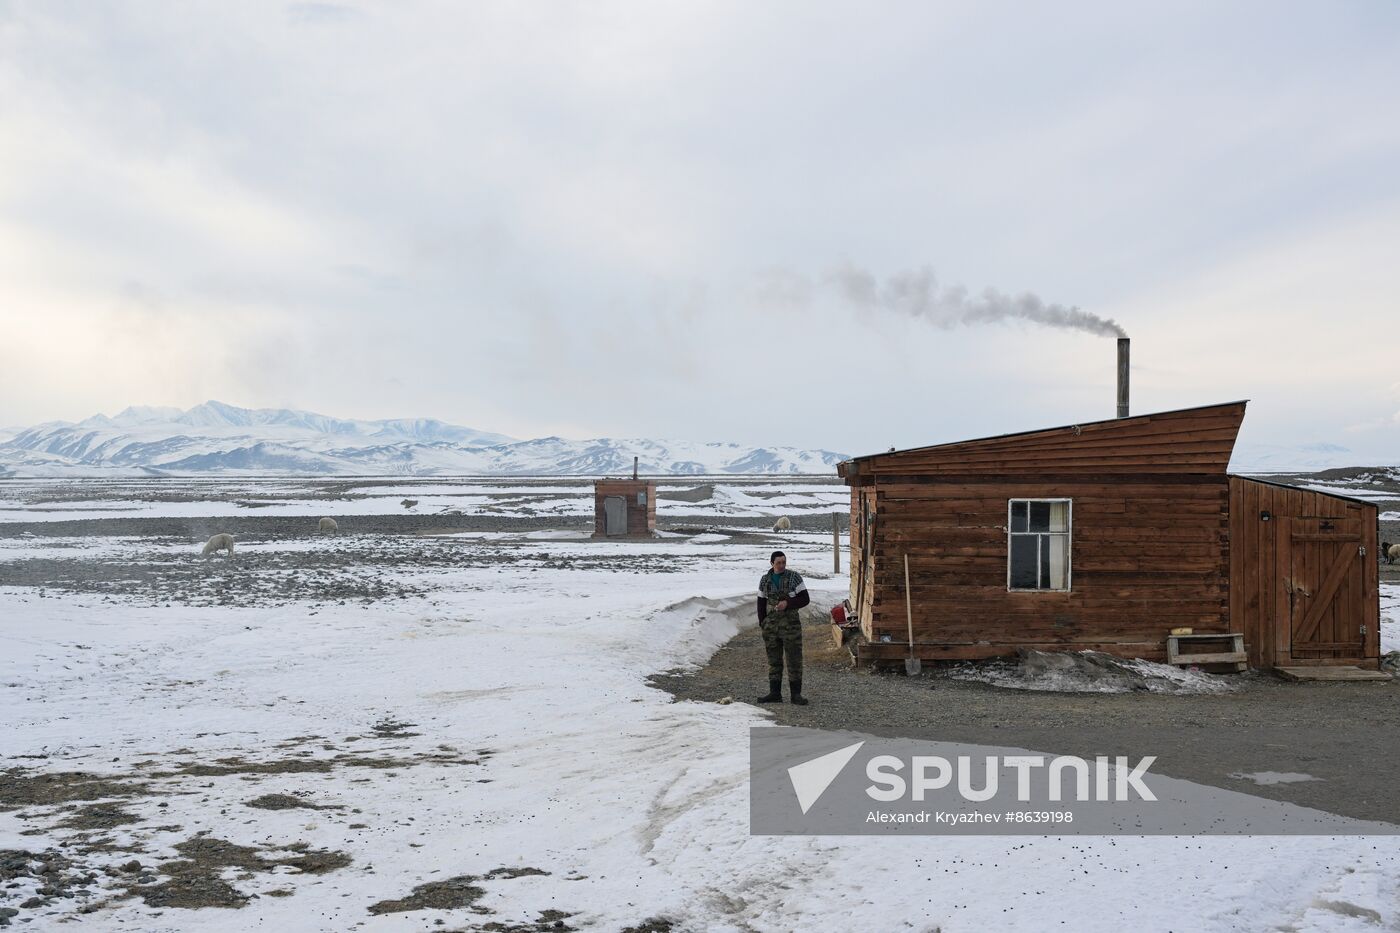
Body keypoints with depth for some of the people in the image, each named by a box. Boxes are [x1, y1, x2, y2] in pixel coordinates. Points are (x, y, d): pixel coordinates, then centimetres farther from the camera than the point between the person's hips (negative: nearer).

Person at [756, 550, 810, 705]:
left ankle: (796, 694, 5)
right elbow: (761, 603, 12)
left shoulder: (794, 577, -4)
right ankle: (775, 693, 15)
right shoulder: (765, 580, 6)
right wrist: (762, 624, 7)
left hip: (791, 625, -3)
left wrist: (788, 603, -19)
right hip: (771, 626, 3)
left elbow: (805, 598, -6)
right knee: (774, 661, 8)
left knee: (794, 659, -1)